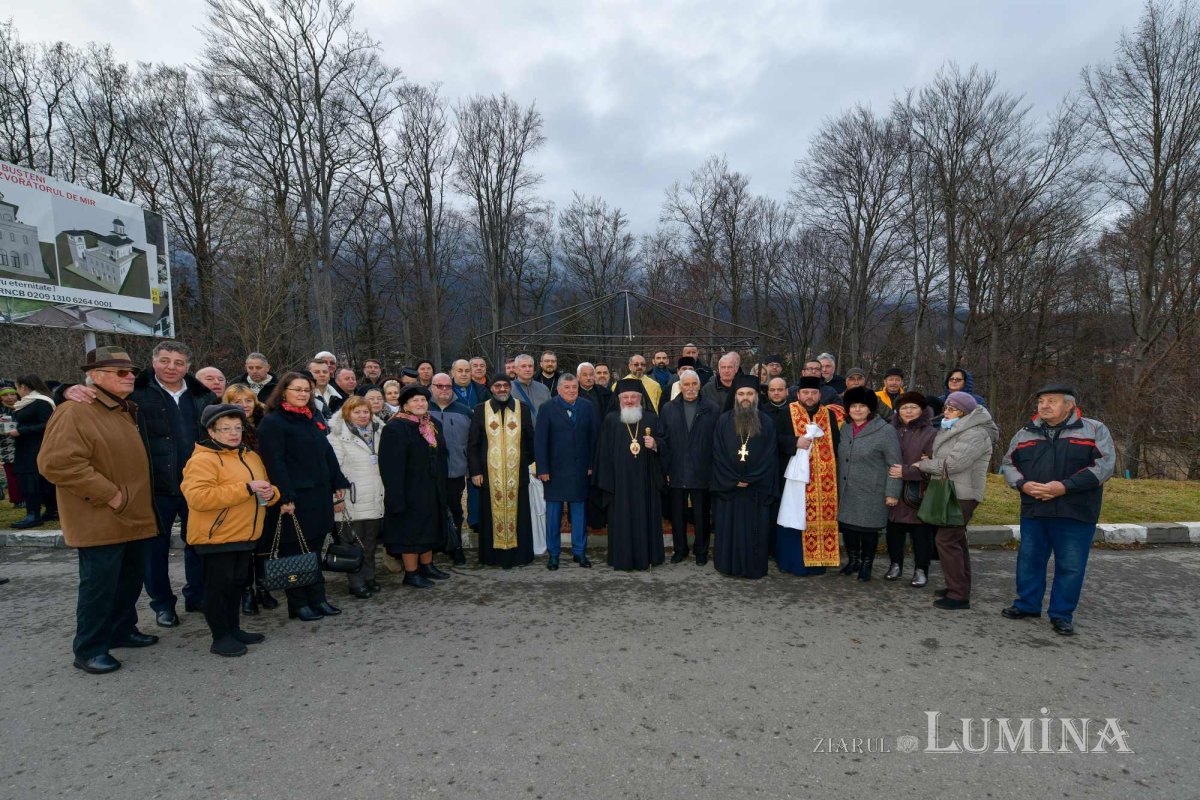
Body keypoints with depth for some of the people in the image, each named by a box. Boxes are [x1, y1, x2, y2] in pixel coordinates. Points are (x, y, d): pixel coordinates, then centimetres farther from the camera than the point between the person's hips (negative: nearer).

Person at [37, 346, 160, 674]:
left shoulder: (128, 411, 14)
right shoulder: (75, 412, -15)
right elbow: (57, 463, -24)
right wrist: (110, 494, -22)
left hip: (134, 517, 9)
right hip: (100, 522, -9)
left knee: (130, 579, 18)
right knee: (100, 584, 0)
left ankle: (122, 630, 34)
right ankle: (89, 648, 15)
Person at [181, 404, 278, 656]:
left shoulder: (251, 456, 12)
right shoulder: (202, 460, -13)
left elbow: (265, 486, 23)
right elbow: (198, 497, -27)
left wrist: (270, 493, -3)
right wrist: (247, 488, -27)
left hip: (246, 536, 8)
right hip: (216, 537, -8)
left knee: (237, 584, 17)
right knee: (218, 586, 2)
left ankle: (234, 630, 31)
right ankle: (221, 637, 14)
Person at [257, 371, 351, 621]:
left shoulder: (314, 419, 14)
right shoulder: (272, 422, -8)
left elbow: (327, 454, 16)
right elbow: (274, 462, -15)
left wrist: (338, 485, 11)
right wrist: (284, 497, -21)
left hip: (319, 495, 7)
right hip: (293, 498, -7)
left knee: (314, 548, 13)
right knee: (294, 551, 3)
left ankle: (317, 599, 22)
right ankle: (298, 604, 14)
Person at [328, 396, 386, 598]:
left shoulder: (378, 433, 12)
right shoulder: (339, 437, -7)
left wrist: (384, 491, 16)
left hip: (375, 498, 6)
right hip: (354, 500, -6)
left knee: (371, 541, 14)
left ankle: (369, 577, 26)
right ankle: (356, 583, 11)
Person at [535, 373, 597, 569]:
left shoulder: (587, 408, 5)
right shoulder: (548, 408, -2)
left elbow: (594, 437, 4)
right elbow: (539, 440, -5)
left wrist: (592, 465, -2)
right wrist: (542, 469, -10)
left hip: (580, 470, 2)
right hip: (555, 470, -2)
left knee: (579, 512, 8)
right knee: (553, 513, 7)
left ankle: (579, 552, 20)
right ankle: (553, 554, 18)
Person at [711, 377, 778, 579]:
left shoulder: (766, 423, 0)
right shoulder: (724, 421, -1)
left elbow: (770, 456, -2)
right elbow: (718, 455, -3)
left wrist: (750, 479, -10)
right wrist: (734, 480, -9)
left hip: (757, 488, 0)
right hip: (728, 486, 0)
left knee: (755, 529, 6)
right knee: (728, 528, 6)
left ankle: (755, 567, 18)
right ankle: (729, 565, 18)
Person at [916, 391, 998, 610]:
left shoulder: (975, 434, -17)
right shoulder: (952, 430, 15)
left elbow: (953, 463, -24)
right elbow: (943, 458, 20)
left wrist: (923, 465, -11)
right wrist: (929, 462, -3)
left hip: (962, 495, -10)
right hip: (951, 493, 10)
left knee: (946, 540, -11)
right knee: (956, 540, 16)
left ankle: (959, 595, -5)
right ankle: (961, 587, 28)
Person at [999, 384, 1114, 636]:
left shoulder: (1094, 430, -1)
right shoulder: (1025, 434, 9)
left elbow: (1104, 465, -10)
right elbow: (1008, 463, 13)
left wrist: (1065, 487, -19)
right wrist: (1023, 484, -8)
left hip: (1075, 514, -3)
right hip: (1032, 511, 4)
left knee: (1071, 566, 4)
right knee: (1029, 560, 12)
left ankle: (1062, 615, 18)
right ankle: (1027, 604, 27)